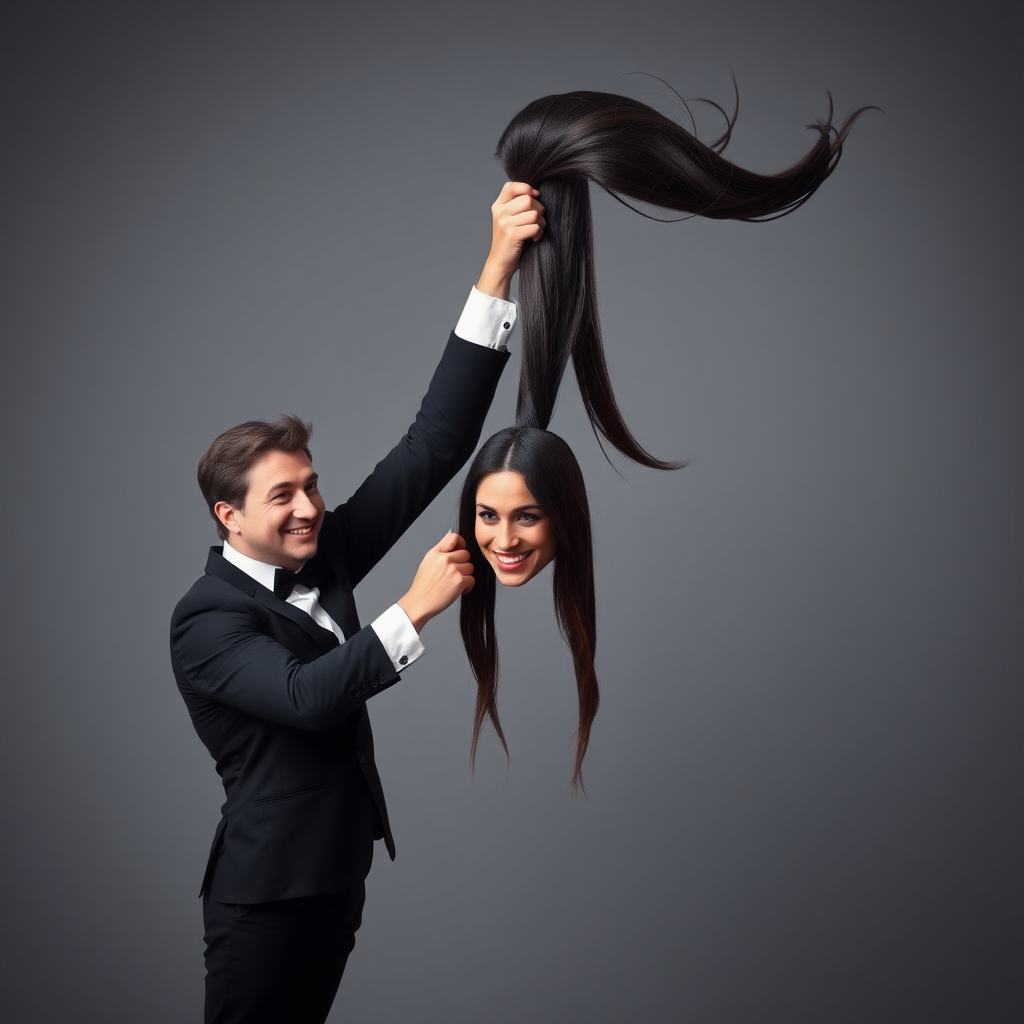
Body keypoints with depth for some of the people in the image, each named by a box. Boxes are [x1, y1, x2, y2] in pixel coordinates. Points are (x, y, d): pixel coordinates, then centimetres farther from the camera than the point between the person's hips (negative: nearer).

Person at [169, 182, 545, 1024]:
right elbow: (305, 696, -33)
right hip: (266, 890, -7)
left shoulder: (323, 554, 0)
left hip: (343, 869, 7)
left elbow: (434, 447, -8)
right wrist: (416, 609, -32)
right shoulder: (207, 618, -16)